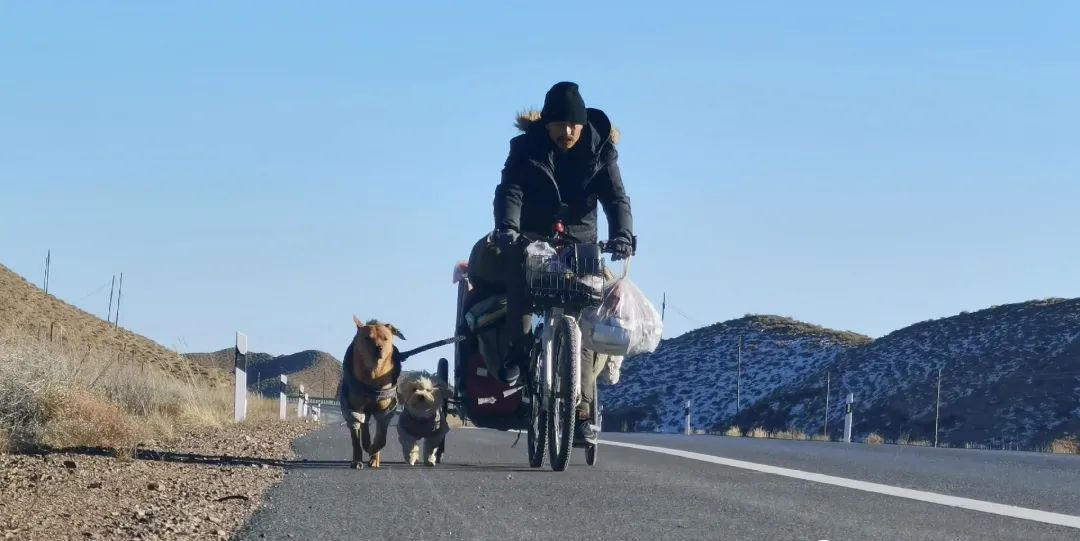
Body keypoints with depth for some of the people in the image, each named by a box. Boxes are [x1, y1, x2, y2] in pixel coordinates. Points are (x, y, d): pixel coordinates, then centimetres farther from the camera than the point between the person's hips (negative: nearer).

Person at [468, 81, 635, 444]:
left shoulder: (600, 151, -4)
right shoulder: (526, 148, -7)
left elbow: (616, 197, -15)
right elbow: (510, 189, -20)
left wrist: (622, 234, -35)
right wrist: (506, 227, -40)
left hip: (580, 245, 0)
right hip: (533, 238, 0)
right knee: (516, 258, -35)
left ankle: (581, 411, -12)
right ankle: (517, 349, -27)